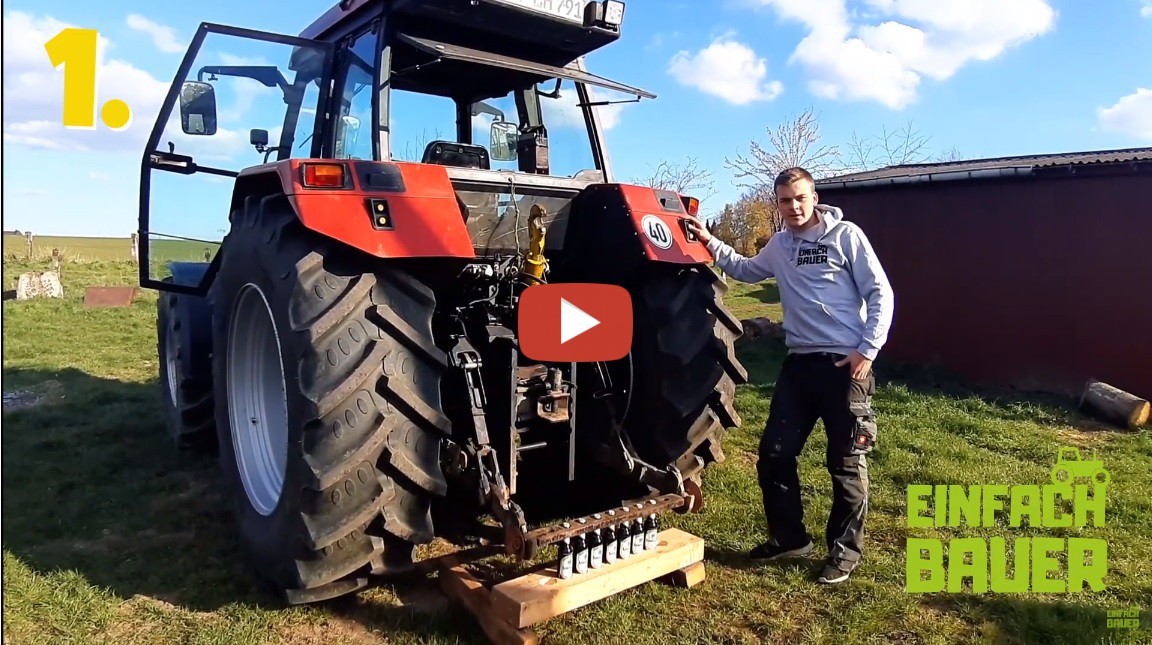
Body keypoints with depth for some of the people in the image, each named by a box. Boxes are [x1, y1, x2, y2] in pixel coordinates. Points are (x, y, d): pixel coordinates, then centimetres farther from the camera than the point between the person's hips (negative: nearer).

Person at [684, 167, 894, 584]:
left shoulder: (846, 236, -4)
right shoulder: (779, 246, 13)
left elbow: (880, 293, -5)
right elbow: (745, 270, 31)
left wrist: (868, 349, -12)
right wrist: (710, 243, 19)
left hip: (845, 364, -6)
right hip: (799, 363, 6)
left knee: (846, 463, 4)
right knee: (774, 454, 7)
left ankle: (845, 551, 21)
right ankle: (790, 538, 26)